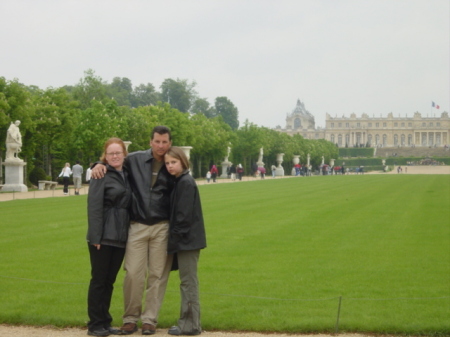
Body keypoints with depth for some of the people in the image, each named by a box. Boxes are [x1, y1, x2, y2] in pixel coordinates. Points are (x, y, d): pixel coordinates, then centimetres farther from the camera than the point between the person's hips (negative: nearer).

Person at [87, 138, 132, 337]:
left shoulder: (127, 175, 12)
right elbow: (94, 207, -12)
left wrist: (130, 233, 9)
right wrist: (95, 237, -17)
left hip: (120, 237, 6)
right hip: (103, 237, -6)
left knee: (110, 281, 11)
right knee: (99, 280, 1)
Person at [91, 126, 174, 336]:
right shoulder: (135, 160, 3)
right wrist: (99, 165, -7)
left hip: (162, 228, 0)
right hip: (137, 226, 0)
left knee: (157, 275, 3)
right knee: (133, 273, -3)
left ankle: (150, 319, 13)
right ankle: (130, 318, 11)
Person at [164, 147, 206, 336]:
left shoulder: (186, 183, -15)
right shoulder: (179, 182, 14)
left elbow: (184, 214, -19)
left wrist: (175, 237, -15)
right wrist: (174, 238, 13)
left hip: (187, 240, -10)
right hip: (186, 240, 10)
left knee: (188, 281, -4)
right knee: (187, 281, 13)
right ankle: (188, 321, 20)